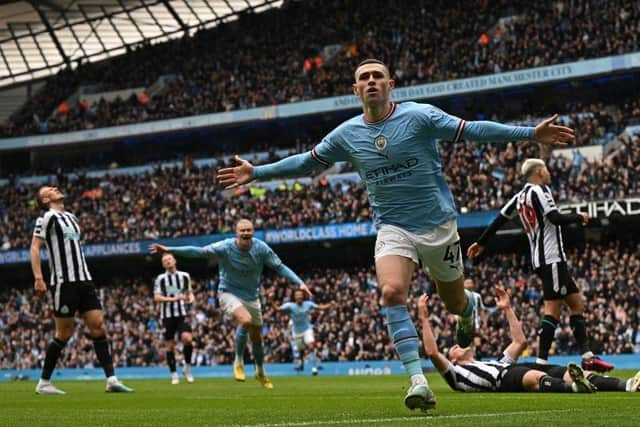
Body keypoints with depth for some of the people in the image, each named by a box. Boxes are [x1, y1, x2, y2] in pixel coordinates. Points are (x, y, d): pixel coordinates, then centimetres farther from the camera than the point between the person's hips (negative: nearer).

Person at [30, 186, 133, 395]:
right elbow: (35, 248, -10)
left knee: (98, 326, -3)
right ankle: (44, 383, 7)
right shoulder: (48, 218, -4)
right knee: (65, 333, -4)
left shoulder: (71, 217, 20)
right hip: (63, 282, -7)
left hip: (84, 281, 7)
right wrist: (38, 278, -20)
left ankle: (111, 379, -7)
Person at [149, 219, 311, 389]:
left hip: (251, 297, 4)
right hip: (229, 293, -4)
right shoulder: (225, 247, -19)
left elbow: (280, 267, -7)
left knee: (257, 338, 11)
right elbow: (199, 251, -21)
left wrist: (299, 283, -17)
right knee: (245, 320, -32)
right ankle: (239, 362, -12)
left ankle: (261, 373, 37)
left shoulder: (261, 248, -12)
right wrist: (169, 249, -27)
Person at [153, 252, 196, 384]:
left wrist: (191, 298, -5)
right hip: (167, 315, -1)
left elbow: (189, 292, 19)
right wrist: (173, 299, -20)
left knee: (187, 338, -20)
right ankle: (174, 375, 12)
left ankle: (187, 367, 1)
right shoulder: (160, 279, 1)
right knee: (170, 345, 1)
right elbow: (156, 297, -6)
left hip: (182, 314, 1)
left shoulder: (184, 276, 9)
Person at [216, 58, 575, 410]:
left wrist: (530, 133, -18)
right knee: (393, 293, -25)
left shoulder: (419, 116, -10)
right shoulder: (347, 134, 1)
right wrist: (256, 172, 13)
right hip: (393, 229, 1)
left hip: (438, 225, -1)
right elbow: (306, 162, 14)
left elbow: (472, 130, -12)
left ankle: (470, 308, 52)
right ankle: (418, 381, -26)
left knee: (454, 303, 10)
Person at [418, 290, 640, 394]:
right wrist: (424, 319, 13)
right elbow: (432, 352, 11)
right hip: (504, 379, -7)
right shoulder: (457, 373, 26)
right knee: (534, 377, -41)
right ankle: (575, 388, -73)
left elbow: (520, 342, 46)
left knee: (571, 374, -20)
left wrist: (507, 309, 45)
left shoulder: (494, 363, 45)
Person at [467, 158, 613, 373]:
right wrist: (579, 217, -1)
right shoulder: (539, 191, -9)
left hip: (541, 259, 10)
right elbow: (556, 218, -18)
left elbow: (499, 219, 20)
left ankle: (587, 357, 8)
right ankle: (541, 361, -15)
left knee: (577, 302, 11)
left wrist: (481, 243, 30)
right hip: (551, 258, -10)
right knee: (553, 309, -11)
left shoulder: (520, 196, 16)